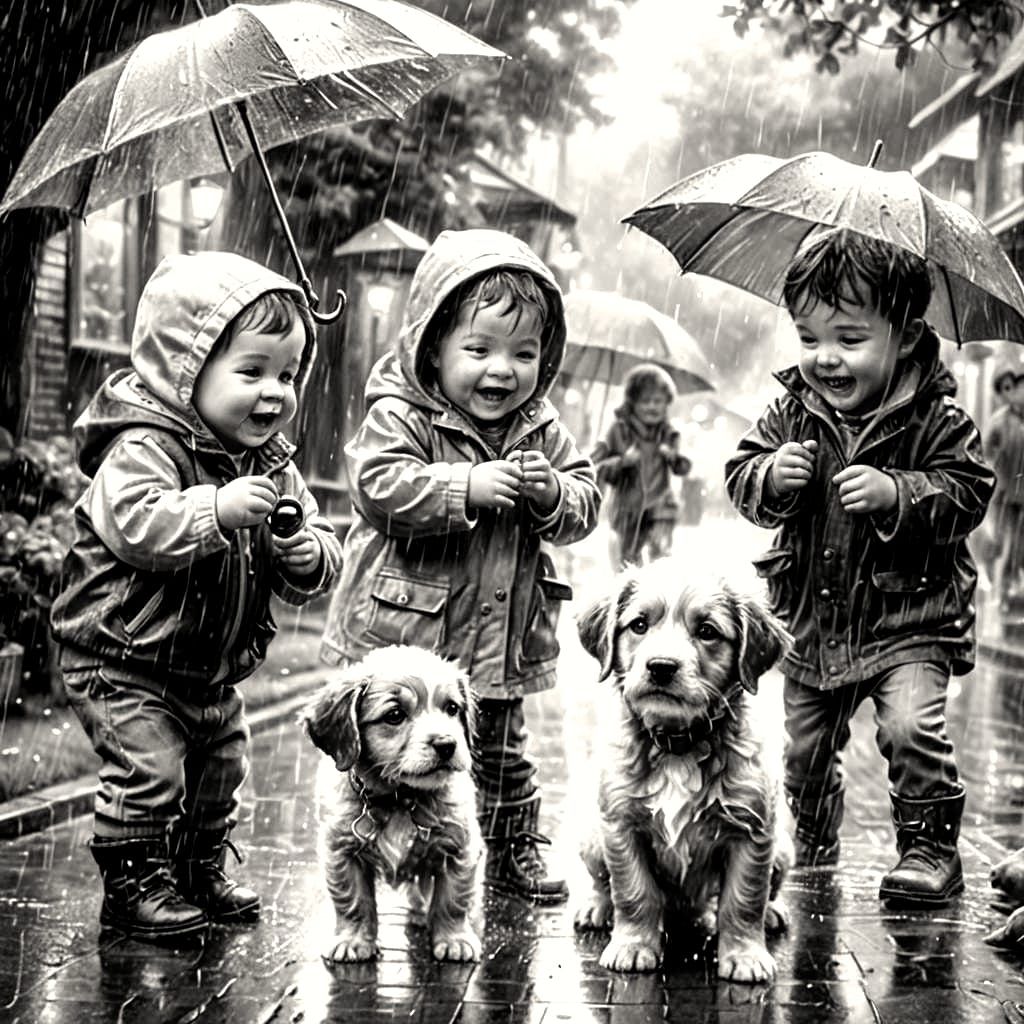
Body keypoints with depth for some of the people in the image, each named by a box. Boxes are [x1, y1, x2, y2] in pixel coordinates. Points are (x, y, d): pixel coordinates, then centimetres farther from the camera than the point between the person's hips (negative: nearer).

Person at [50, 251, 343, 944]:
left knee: (221, 766, 17)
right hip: (124, 659, -8)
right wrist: (220, 508, -41)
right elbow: (135, 525, -37)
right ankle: (134, 884, 3)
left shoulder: (275, 466, 3)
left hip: (214, 670, 8)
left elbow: (319, 567, 2)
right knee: (148, 766, -13)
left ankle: (200, 870, 35)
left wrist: (304, 553, -21)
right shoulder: (143, 447, -19)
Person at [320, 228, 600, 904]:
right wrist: (469, 487, -31)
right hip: (402, 640, -5)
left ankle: (514, 847, 38)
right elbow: (381, 488, -26)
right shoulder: (399, 415, -12)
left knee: (501, 753, 20)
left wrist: (551, 493, -19)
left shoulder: (541, 429, 4)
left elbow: (585, 502, 3)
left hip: (503, 641, 5)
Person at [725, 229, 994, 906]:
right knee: (805, 748, 15)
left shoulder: (936, 417, -11)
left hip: (909, 619, -4)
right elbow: (741, 477, 1)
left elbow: (968, 493, -15)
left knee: (911, 725, -24)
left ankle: (931, 846, -6)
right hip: (814, 618, 5)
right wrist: (769, 477, -21)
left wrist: (896, 494, -28)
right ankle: (813, 849, 39)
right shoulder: (792, 412, -1)